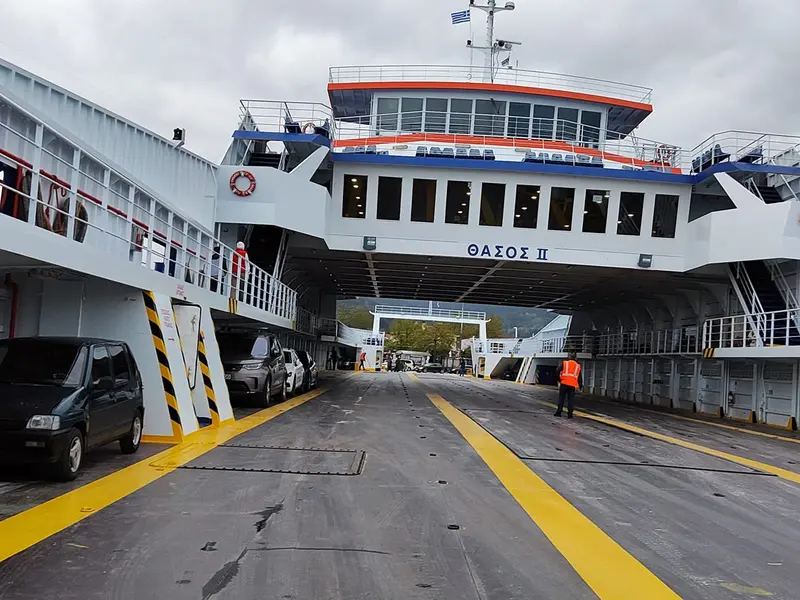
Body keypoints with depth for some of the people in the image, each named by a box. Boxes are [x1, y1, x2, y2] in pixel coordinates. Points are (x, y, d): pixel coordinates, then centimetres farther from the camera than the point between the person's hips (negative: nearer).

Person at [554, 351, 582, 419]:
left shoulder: (564, 363, 5)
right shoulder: (578, 366, 13)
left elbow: (557, 371, -4)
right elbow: (580, 377, 14)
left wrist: (559, 379, 8)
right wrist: (581, 386, 22)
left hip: (564, 383, -1)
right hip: (572, 385, 2)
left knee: (561, 398, 5)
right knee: (571, 399, 5)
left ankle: (559, 411, 0)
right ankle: (569, 414, 1)